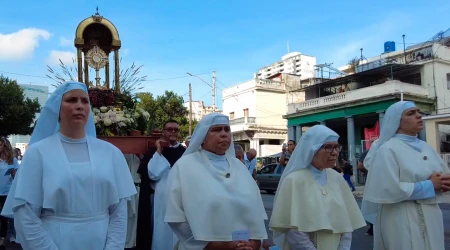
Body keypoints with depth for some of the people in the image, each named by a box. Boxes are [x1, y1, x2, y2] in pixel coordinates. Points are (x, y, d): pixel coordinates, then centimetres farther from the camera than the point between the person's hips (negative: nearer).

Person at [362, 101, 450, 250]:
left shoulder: (425, 147, 9)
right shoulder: (388, 149, -13)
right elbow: (390, 189, -22)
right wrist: (429, 185, -17)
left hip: (431, 215, 7)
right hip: (402, 218, -7)